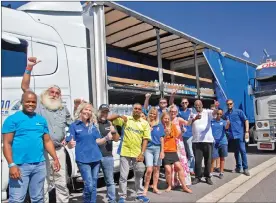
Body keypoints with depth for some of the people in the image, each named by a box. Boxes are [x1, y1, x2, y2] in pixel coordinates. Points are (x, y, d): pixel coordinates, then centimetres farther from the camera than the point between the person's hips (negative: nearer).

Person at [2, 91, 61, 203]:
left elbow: (47, 141, 15)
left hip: (40, 165, 5)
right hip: (20, 165, -4)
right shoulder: (12, 119, -3)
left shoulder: (41, 120, 11)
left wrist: (55, 159, 7)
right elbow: (7, 144, -7)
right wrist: (11, 165, -15)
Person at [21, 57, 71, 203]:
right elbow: (25, 87, -5)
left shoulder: (64, 110, 16)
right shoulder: (38, 105, 3)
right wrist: (29, 68, -12)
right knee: (44, 184, 4)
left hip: (59, 151, 4)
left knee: (61, 183, 14)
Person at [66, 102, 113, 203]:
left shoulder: (93, 125, 10)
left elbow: (98, 141, 11)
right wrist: (70, 144, -29)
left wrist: (107, 138, -6)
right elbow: (69, 145, -6)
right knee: (89, 185, -8)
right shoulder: (74, 125, -3)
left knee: (94, 185, 12)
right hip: (83, 159, -5)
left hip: (96, 158, 5)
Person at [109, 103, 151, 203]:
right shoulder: (125, 119, -1)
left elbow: (145, 139, 0)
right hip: (125, 152, -1)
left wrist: (142, 153, -7)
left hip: (137, 153, 1)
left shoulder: (145, 123, 1)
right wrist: (119, 116, -19)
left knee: (139, 174, 13)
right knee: (123, 176, 6)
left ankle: (140, 194, 30)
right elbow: (109, 118, -4)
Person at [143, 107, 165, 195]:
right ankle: (145, 188, 7)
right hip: (148, 148, -1)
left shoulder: (160, 125, 6)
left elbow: (161, 139, 6)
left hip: (157, 148, 2)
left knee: (156, 169, 7)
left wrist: (162, 151, 1)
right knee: (149, 169, -8)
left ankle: (155, 187, 20)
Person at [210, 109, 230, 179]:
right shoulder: (212, 121, 2)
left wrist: (228, 124, -39)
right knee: (213, 158, -3)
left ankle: (221, 172, 20)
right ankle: (211, 172, 7)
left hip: (222, 142, 1)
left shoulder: (223, 121, 2)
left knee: (222, 158, 9)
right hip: (214, 142, -1)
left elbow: (226, 128, -19)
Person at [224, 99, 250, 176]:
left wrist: (247, 131, -11)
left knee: (242, 151, -6)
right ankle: (238, 167, 21)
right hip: (232, 135, 4)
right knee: (236, 151, 12)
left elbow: (246, 120, -4)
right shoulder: (226, 114, 10)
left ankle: (245, 168, 0)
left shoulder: (239, 111, -1)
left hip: (240, 134, -4)